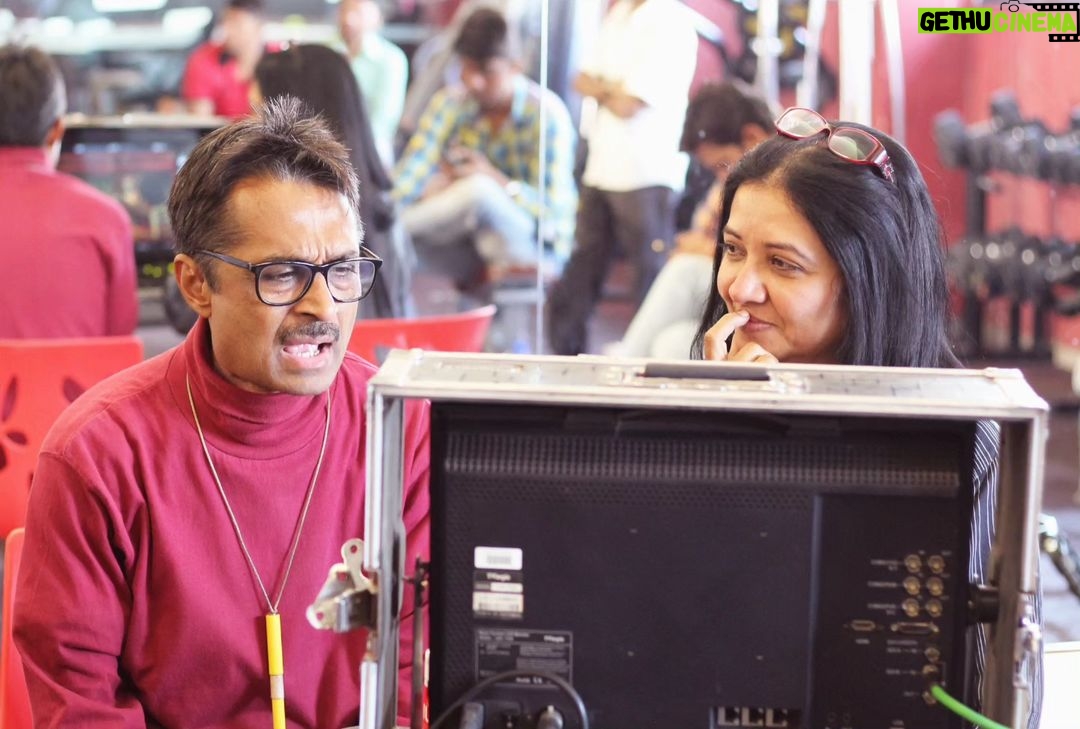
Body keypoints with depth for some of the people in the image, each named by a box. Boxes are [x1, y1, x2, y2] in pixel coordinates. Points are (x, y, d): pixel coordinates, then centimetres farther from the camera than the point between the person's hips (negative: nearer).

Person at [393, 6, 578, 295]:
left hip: (534, 244, -6)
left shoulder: (547, 114, -16)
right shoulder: (449, 105, -4)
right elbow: (411, 173, -15)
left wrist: (497, 181, -30)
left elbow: (555, 211, -18)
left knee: (478, 189, -35)